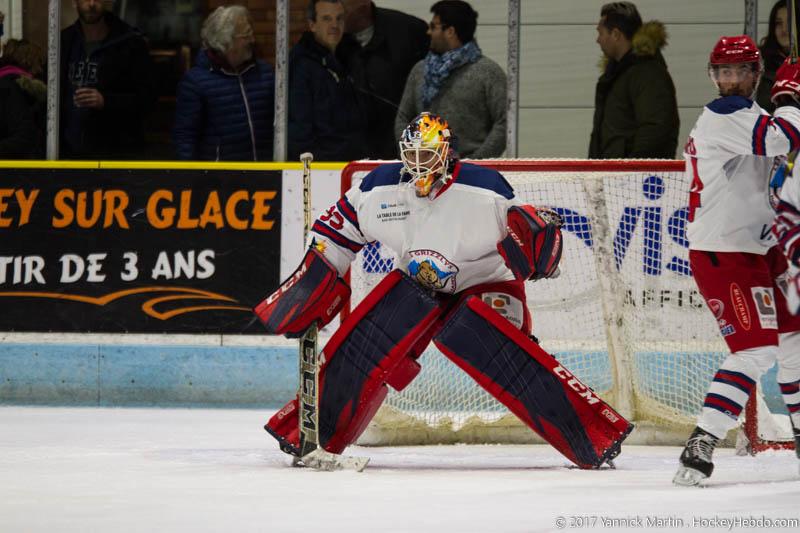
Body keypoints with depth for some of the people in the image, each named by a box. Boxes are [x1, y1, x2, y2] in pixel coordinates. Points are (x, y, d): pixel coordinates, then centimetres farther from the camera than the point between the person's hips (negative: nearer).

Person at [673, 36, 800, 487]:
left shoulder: (748, 116, 17)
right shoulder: (724, 116, -15)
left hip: (758, 247, 10)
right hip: (722, 254, -10)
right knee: (757, 349, -18)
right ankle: (701, 445, -22)